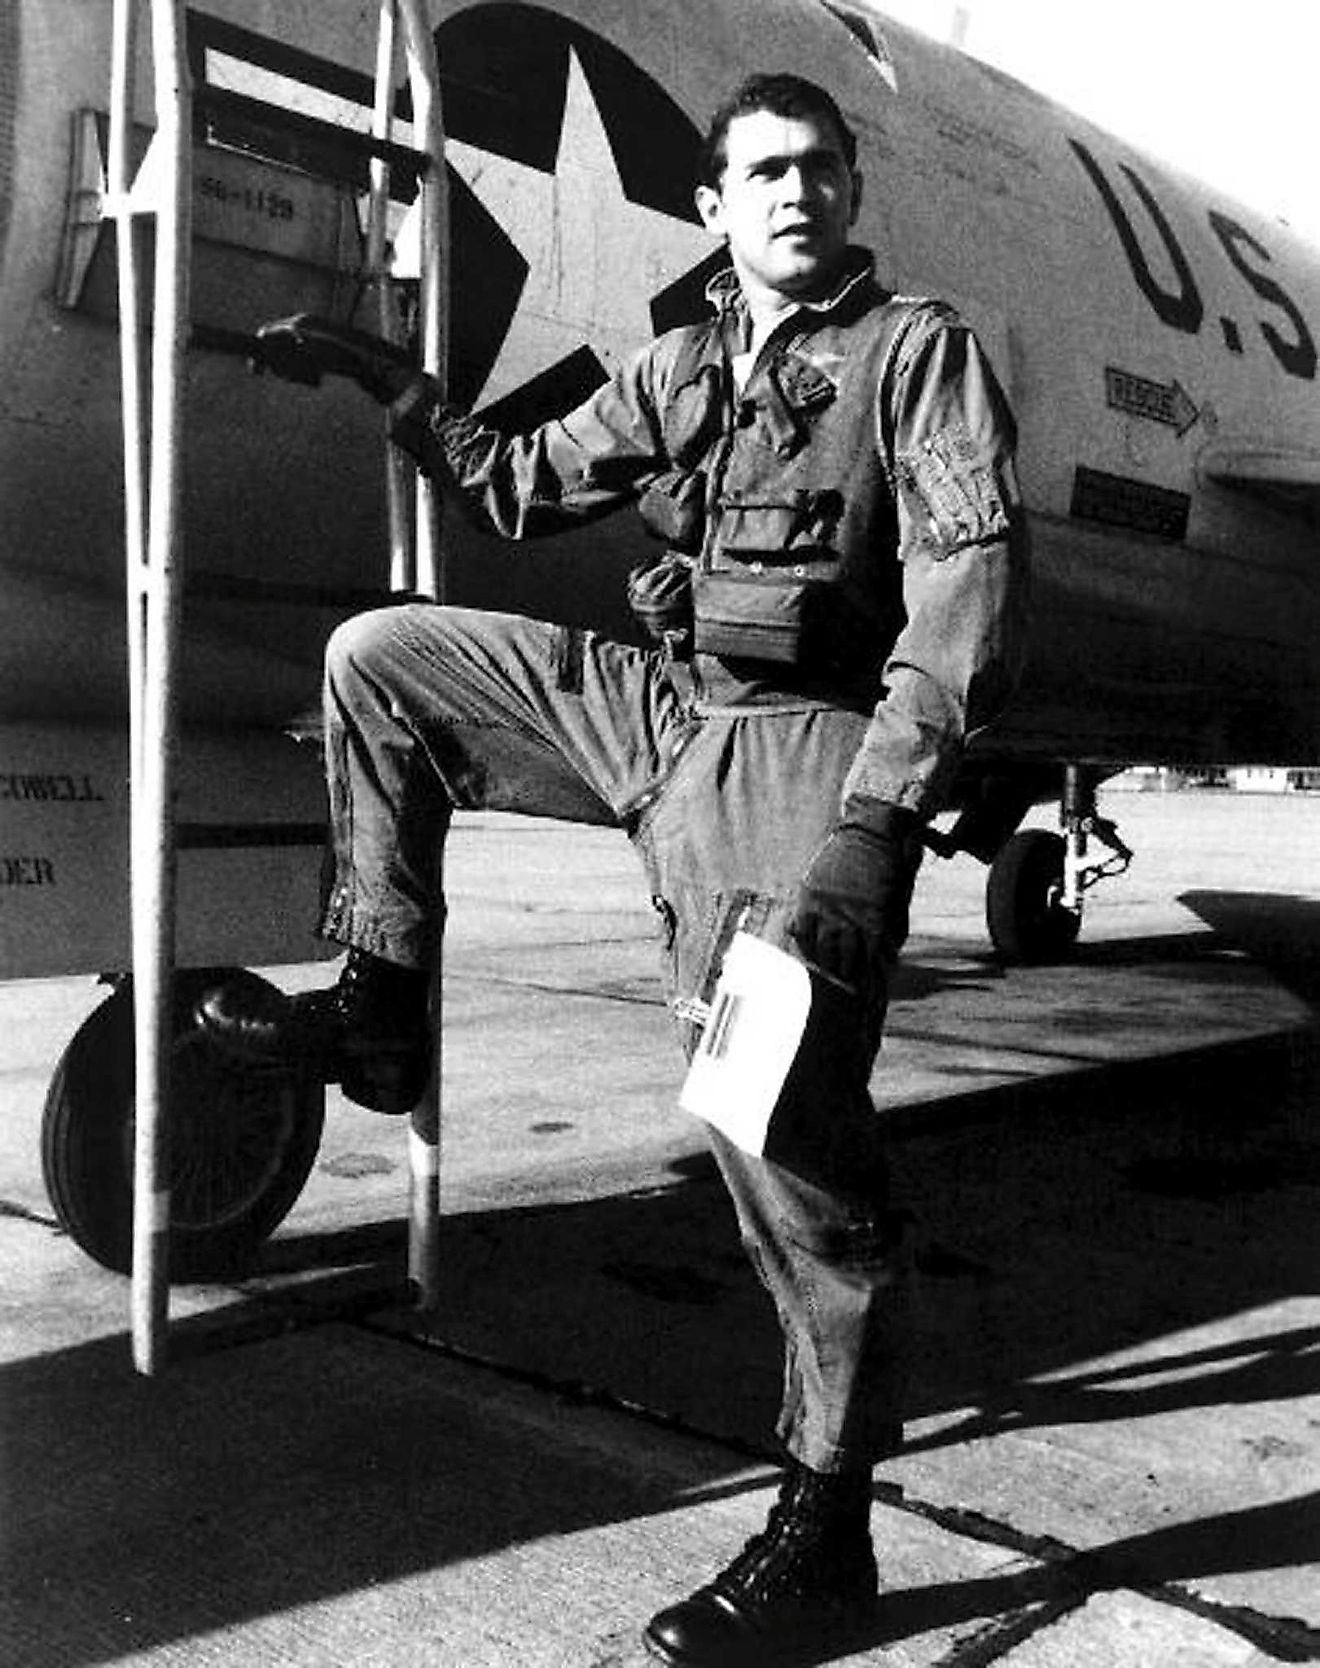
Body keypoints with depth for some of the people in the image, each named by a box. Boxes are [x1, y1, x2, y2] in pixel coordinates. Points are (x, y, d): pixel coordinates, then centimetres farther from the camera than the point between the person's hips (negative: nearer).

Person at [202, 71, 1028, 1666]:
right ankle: (380, 1012, 14)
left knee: (788, 1123, -10)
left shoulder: (921, 351, -1)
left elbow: (970, 584, -13)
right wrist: (387, 379, 22)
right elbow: (522, 488, 29)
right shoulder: (680, 370, 18)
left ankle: (825, 1530, 4)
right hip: (657, 707, 7)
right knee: (380, 657, 11)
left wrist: (874, 813, -24)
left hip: (801, 750, -7)